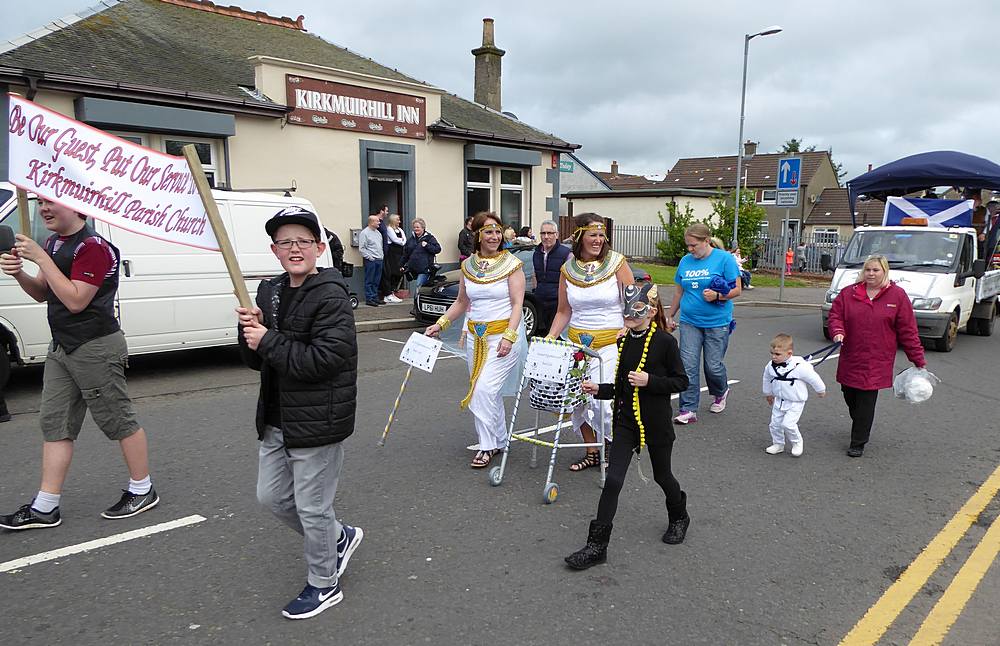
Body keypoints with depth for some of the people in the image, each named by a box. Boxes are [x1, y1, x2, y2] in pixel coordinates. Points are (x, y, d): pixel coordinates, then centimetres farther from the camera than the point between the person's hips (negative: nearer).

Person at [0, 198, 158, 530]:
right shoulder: (53, 242, 13)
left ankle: (142, 491, 16)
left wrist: (41, 258, -21)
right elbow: (43, 294, 19)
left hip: (95, 349, -9)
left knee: (117, 421, 1)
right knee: (54, 423, 8)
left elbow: (76, 300, -22)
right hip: (61, 348, 9)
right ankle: (44, 508, 14)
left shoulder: (93, 247, -16)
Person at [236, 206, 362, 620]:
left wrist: (268, 341, -21)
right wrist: (250, 330, -9)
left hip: (317, 422, -8)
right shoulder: (269, 291, 8)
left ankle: (323, 585, 27)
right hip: (277, 421, 9)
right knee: (272, 496, 19)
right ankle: (339, 538, 40)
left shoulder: (331, 296, -17)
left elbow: (324, 359, -26)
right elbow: (256, 360, 11)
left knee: (312, 507, 4)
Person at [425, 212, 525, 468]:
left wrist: (509, 336, -21)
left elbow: (517, 304, -10)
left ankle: (488, 446, 1)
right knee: (488, 392, 11)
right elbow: (461, 302, 16)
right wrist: (440, 324, 5)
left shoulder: (512, 264, -6)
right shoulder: (467, 266, 7)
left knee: (485, 389, -13)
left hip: (504, 336, -5)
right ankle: (499, 441, 26)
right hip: (475, 337, 5)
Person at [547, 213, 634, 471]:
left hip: (611, 343, -4)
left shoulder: (617, 263, -4)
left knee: (602, 399, -12)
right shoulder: (568, 269, 5)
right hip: (577, 342, 4)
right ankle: (592, 452, 22)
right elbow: (563, 312, 12)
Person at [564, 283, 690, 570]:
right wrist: (599, 389, -2)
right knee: (613, 479, -4)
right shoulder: (623, 342, 5)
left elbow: (681, 382, -9)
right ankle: (597, 546, -1)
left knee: (662, 476, 16)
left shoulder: (665, 342, -12)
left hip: (656, 422, -4)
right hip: (626, 420, 4)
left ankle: (678, 517, 47)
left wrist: (649, 380, -21)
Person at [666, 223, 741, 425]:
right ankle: (688, 410, 1)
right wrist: (671, 315, 21)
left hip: (717, 324, -3)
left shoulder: (724, 258, -6)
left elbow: (737, 289, -6)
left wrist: (717, 295, -23)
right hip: (689, 322, 4)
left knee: (713, 366, 4)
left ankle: (721, 393, 36)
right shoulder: (685, 261, 8)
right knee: (688, 366, -4)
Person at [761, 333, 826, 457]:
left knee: (788, 424, -15)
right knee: (775, 424, 9)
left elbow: (813, 377, -10)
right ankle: (778, 444, 32)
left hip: (795, 402, -5)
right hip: (779, 401, 6)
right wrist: (768, 393, 26)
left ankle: (797, 442, 13)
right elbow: (767, 379, 12)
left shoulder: (799, 366, -27)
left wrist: (821, 390, 6)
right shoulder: (770, 366, -10)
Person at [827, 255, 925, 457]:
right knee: (850, 397, 10)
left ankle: (858, 444, 8)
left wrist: (918, 360, 2)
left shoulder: (897, 296, 0)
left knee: (866, 402, -4)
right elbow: (835, 315, 7)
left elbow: (907, 331, 0)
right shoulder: (848, 293, 5)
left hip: (876, 362, -3)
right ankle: (861, 430, 38)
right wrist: (837, 332, -16)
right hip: (850, 359, 3)